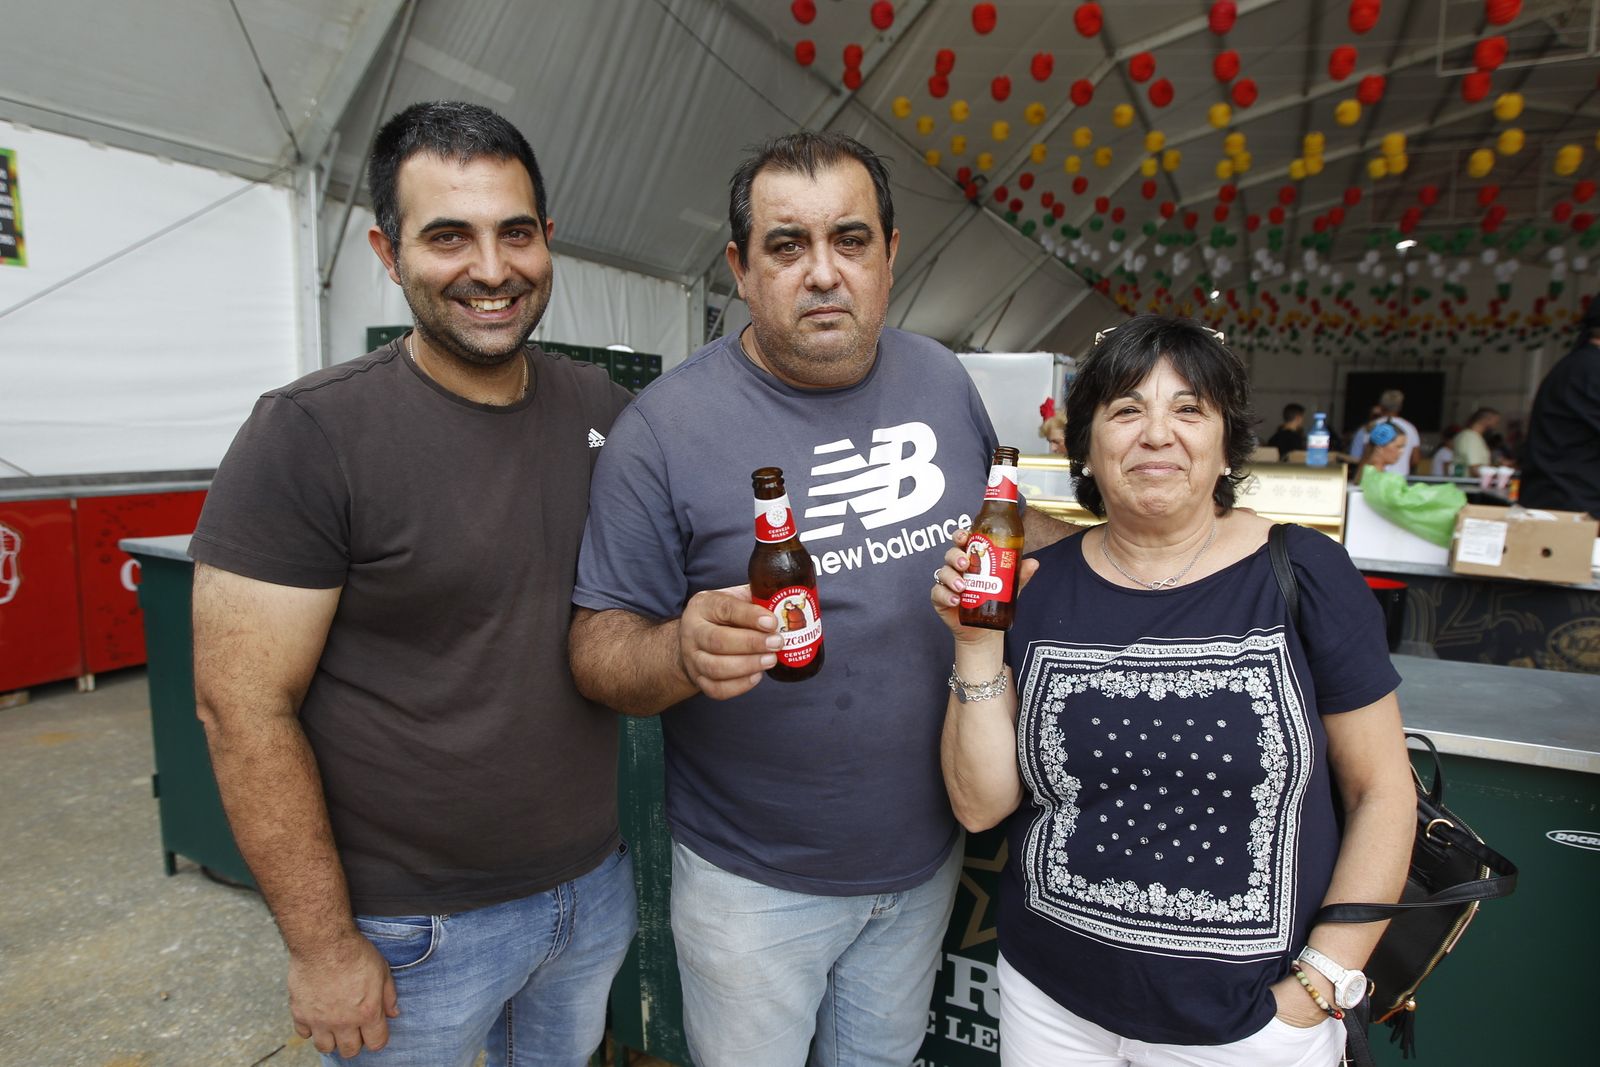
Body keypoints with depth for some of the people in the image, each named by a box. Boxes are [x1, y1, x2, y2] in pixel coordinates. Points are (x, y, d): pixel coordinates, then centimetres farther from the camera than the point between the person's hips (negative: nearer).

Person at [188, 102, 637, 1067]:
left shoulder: (609, 414, -2)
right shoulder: (311, 435, -17)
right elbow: (243, 706, -16)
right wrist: (321, 945, -13)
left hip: (596, 881, 5)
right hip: (413, 927, -4)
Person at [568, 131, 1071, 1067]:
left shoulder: (943, 381, -3)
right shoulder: (667, 427, -19)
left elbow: (992, 516, 13)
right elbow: (599, 645, -17)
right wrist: (683, 651, -37)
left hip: (929, 853, 5)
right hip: (756, 883, -4)